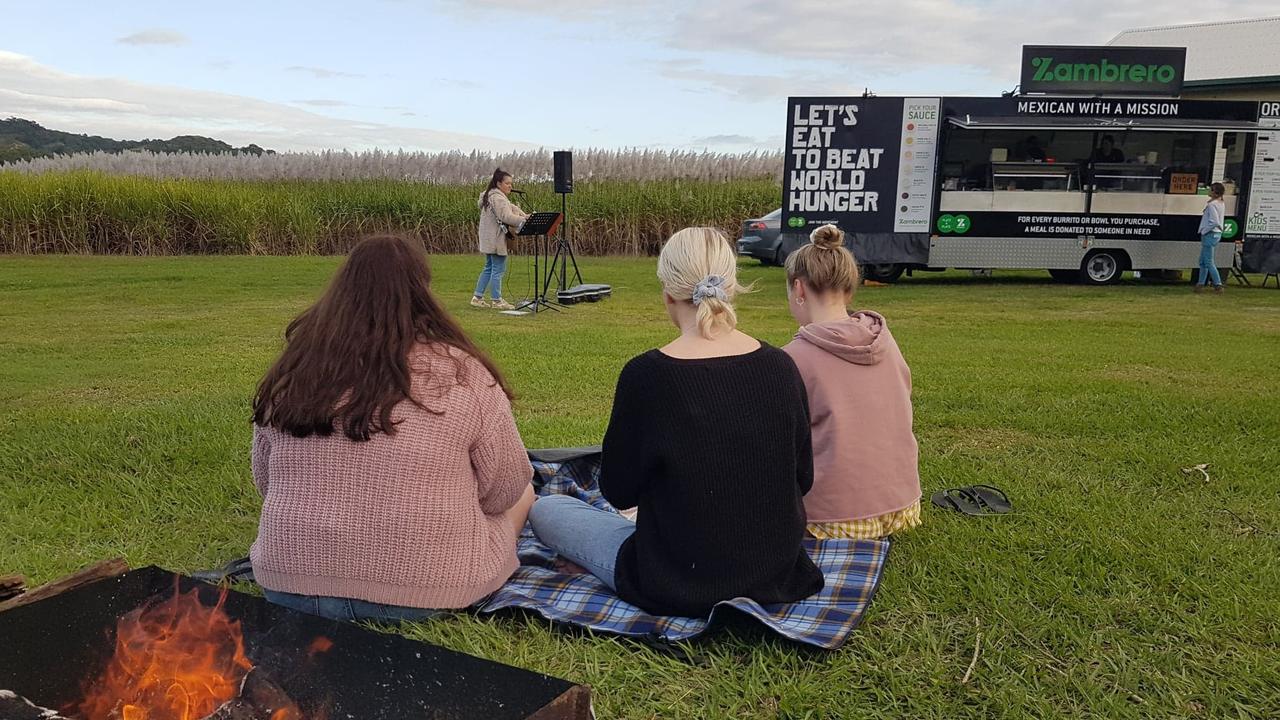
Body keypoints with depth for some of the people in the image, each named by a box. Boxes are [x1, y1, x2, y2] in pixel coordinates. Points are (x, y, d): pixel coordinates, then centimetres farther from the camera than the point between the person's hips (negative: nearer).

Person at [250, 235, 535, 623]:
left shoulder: (291, 374, 1)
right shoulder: (460, 371, -12)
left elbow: (265, 484, 12)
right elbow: (504, 491, -4)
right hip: (423, 595, -4)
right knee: (522, 495, 22)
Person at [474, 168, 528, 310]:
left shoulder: (489, 195, 19)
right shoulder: (497, 198, -16)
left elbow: (510, 208, 18)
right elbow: (507, 217, -26)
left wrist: (525, 216, 4)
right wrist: (525, 220, -24)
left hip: (489, 239, 11)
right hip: (496, 240, -11)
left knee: (489, 268, 16)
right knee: (498, 269, -4)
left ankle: (477, 297, 17)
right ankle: (497, 300, 1)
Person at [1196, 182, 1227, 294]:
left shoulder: (1212, 205, -18)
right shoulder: (1221, 203, 11)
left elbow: (1214, 222, -25)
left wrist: (1204, 231, -14)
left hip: (1210, 234, -10)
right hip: (1217, 233, 10)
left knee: (1209, 262, -6)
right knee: (1203, 260, 16)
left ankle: (1218, 285, -7)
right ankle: (1201, 284, 20)